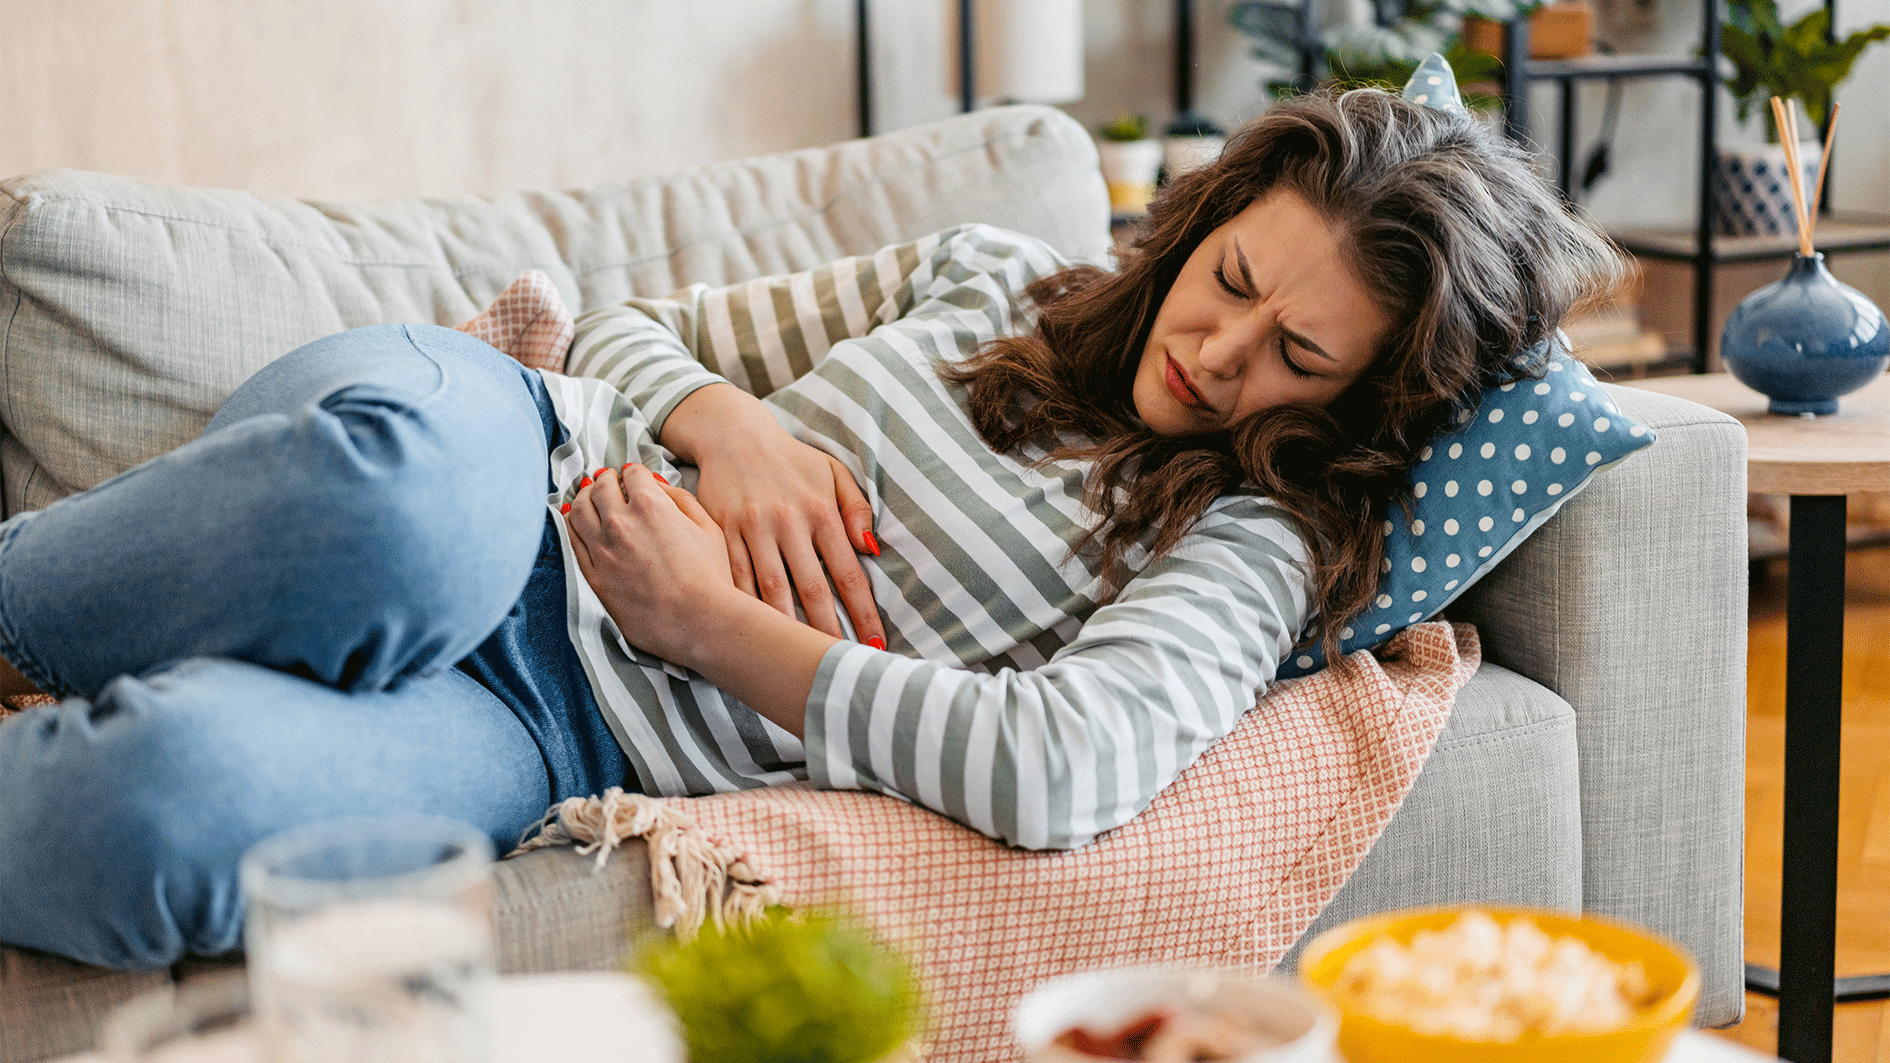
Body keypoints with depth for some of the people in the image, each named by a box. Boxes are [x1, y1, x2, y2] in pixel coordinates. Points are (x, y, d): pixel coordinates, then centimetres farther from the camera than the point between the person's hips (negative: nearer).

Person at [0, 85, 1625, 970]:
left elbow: (1062, 772, -19)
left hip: (565, 735, -3)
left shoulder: (1244, 542, 1)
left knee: (172, 804, -38)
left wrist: (713, 626, -15)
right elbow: (631, 331, 19)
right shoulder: (995, 276, 15)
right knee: (420, 468, -39)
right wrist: (731, 423, -4)